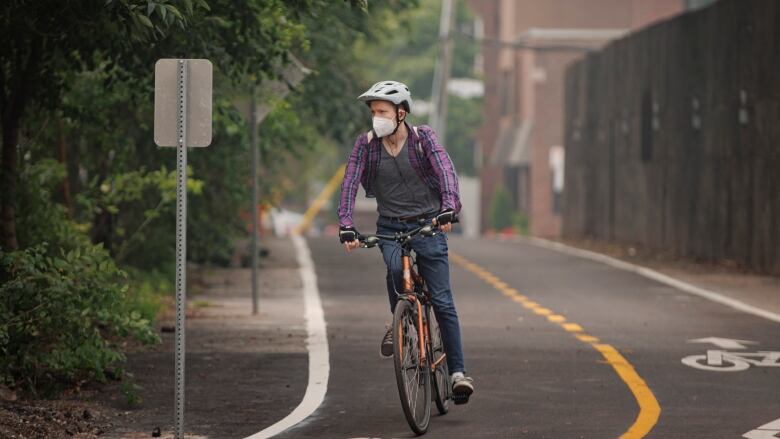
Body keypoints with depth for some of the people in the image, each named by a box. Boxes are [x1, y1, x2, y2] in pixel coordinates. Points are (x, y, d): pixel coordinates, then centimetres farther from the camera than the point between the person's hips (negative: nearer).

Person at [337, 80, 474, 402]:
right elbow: (349, 184, -11)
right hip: (390, 227, 1)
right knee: (395, 267, -32)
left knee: (442, 302, -6)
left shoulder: (423, 137, -9)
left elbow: (446, 172, -21)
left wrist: (448, 208, -39)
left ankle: (458, 371, -3)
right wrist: (346, 226, -25)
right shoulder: (366, 144, -4)